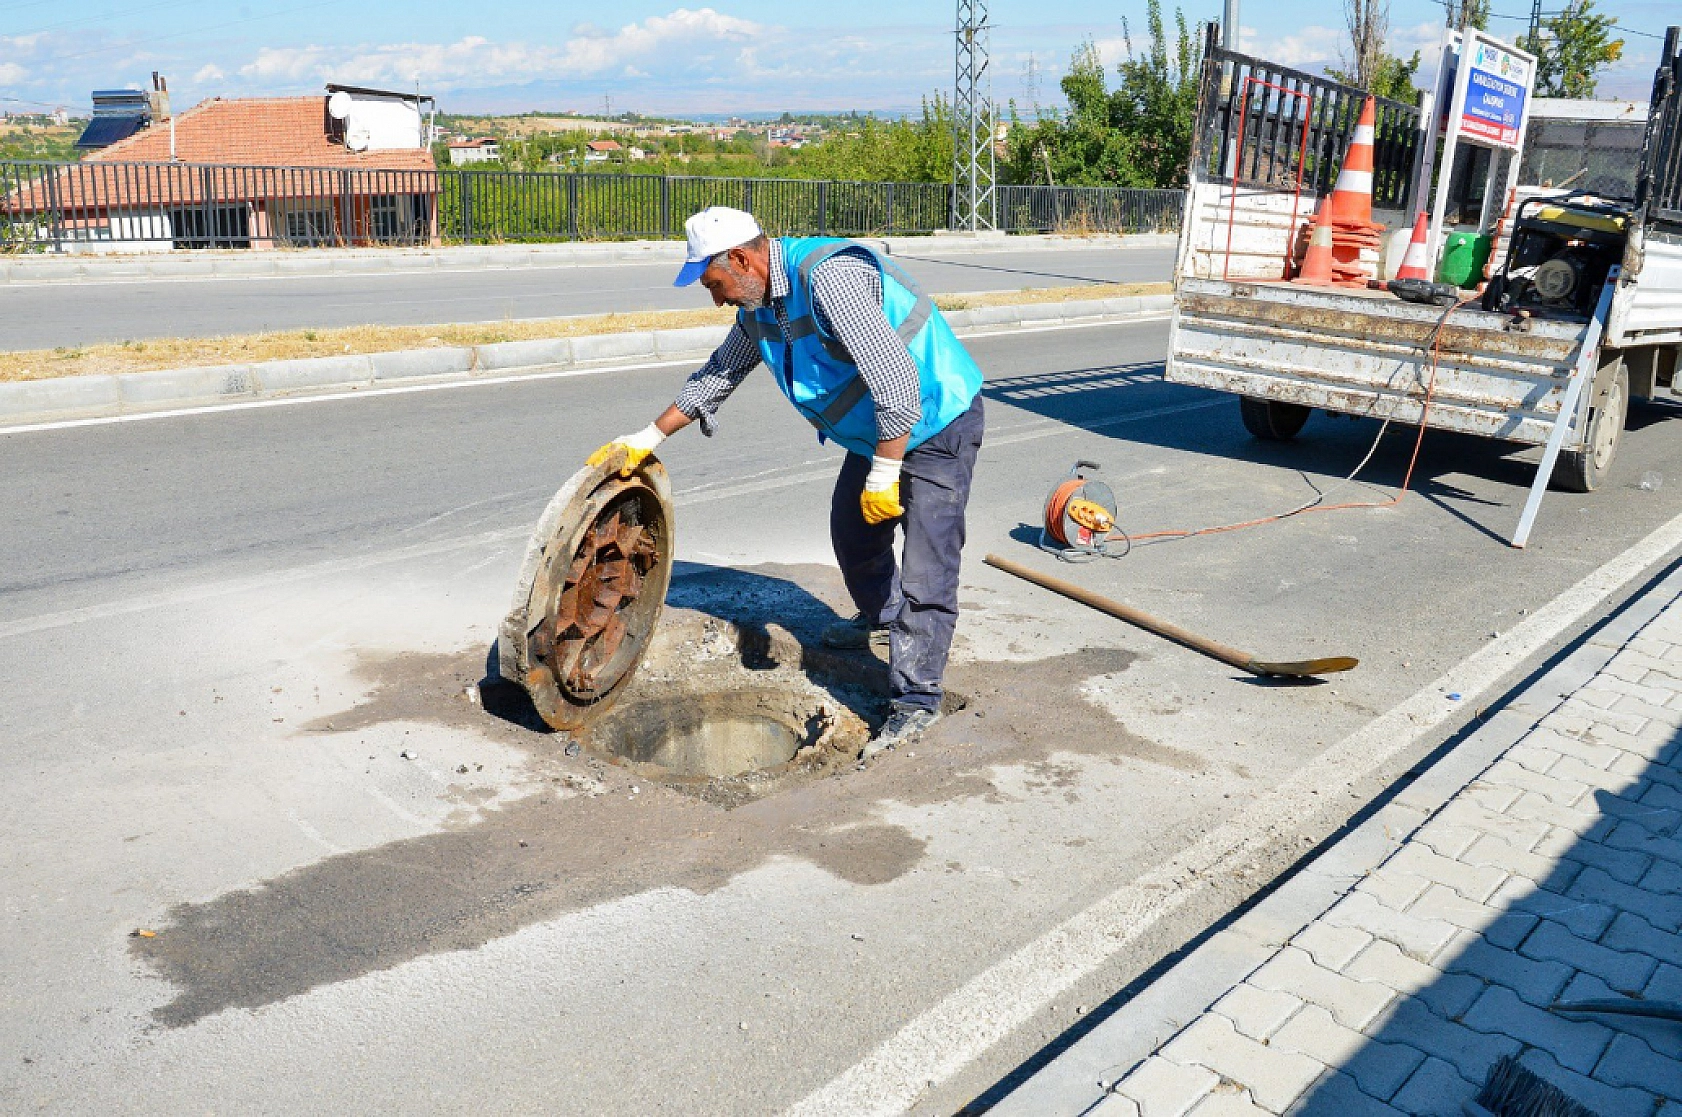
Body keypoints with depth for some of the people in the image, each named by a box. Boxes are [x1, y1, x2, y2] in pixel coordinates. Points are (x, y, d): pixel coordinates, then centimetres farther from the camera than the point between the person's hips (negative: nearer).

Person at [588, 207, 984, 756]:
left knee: (925, 571, -10)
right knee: (852, 531, 24)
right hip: (873, 432, 10)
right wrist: (647, 438, 19)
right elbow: (717, 375, 16)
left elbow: (896, 380, -35)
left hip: (937, 427, -9)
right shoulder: (760, 304, 2)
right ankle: (882, 619, 50)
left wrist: (883, 476, -30)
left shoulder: (829, 277, -30)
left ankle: (916, 701, 1)